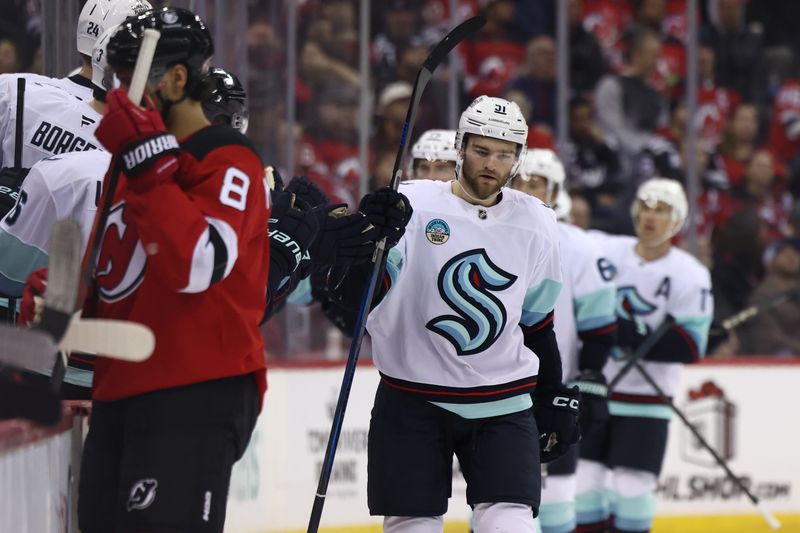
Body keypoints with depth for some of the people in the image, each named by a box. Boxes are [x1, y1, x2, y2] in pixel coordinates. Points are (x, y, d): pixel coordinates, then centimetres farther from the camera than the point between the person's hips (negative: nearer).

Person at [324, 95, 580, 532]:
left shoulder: (536, 224, 6)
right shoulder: (410, 206, -7)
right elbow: (352, 294, -13)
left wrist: (554, 399, 17)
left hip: (503, 407, 2)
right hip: (413, 402, -2)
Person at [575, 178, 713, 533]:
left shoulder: (690, 275, -9)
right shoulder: (604, 251, -1)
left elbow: (690, 347, -16)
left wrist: (630, 336, -25)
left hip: (645, 397, -3)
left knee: (632, 485, -7)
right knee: (583, 477, 0)